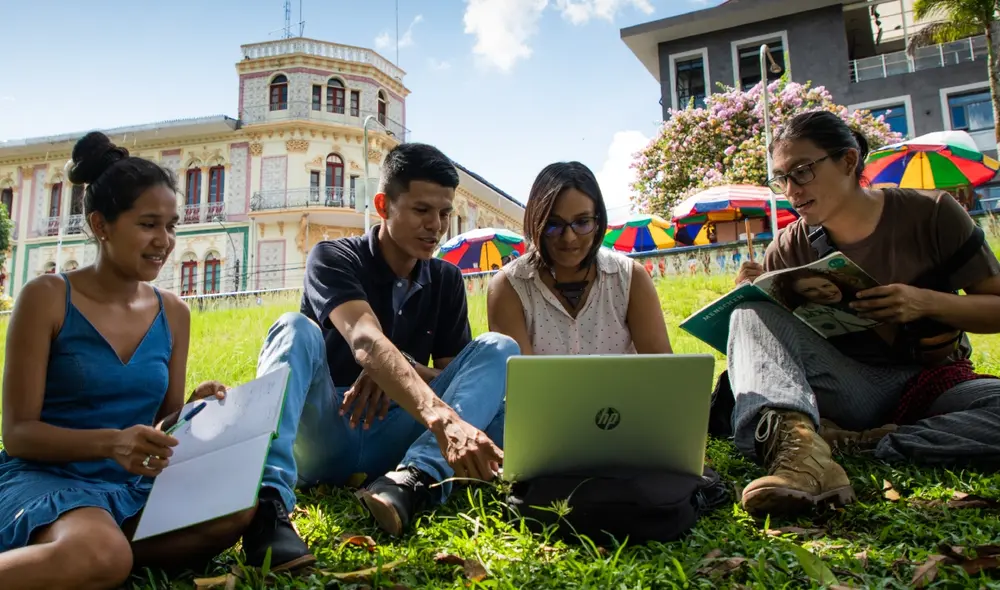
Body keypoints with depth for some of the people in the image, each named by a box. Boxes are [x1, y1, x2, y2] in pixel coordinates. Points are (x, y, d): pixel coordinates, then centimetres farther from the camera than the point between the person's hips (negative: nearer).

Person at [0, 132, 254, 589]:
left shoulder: (173, 314, 6)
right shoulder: (47, 298, -5)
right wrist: (111, 442, -26)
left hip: (133, 487, 7)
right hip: (45, 478, -7)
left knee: (236, 507, -25)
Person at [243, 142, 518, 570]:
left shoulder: (447, 281, 8)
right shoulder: (333, 259, -8)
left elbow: (454, 377, 7)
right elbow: (366, 343, -29)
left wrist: (405, 371, -17)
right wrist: (442, 418, -46)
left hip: (395, 437, 3)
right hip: (324, 435, -3)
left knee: (499, 348, -14)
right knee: (296, 329, -28)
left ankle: (417, 477, -37)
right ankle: (268, 499, -47)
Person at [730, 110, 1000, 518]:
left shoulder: (931, 213, -2)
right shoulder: (791, 248, 1)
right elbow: (761, 330, 1)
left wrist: (928, 302, -19)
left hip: (931, 381, 0)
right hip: (846, 389, 1)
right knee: (752, 311, -24)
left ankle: (856, 443, -27)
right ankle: (796, 438, -48)